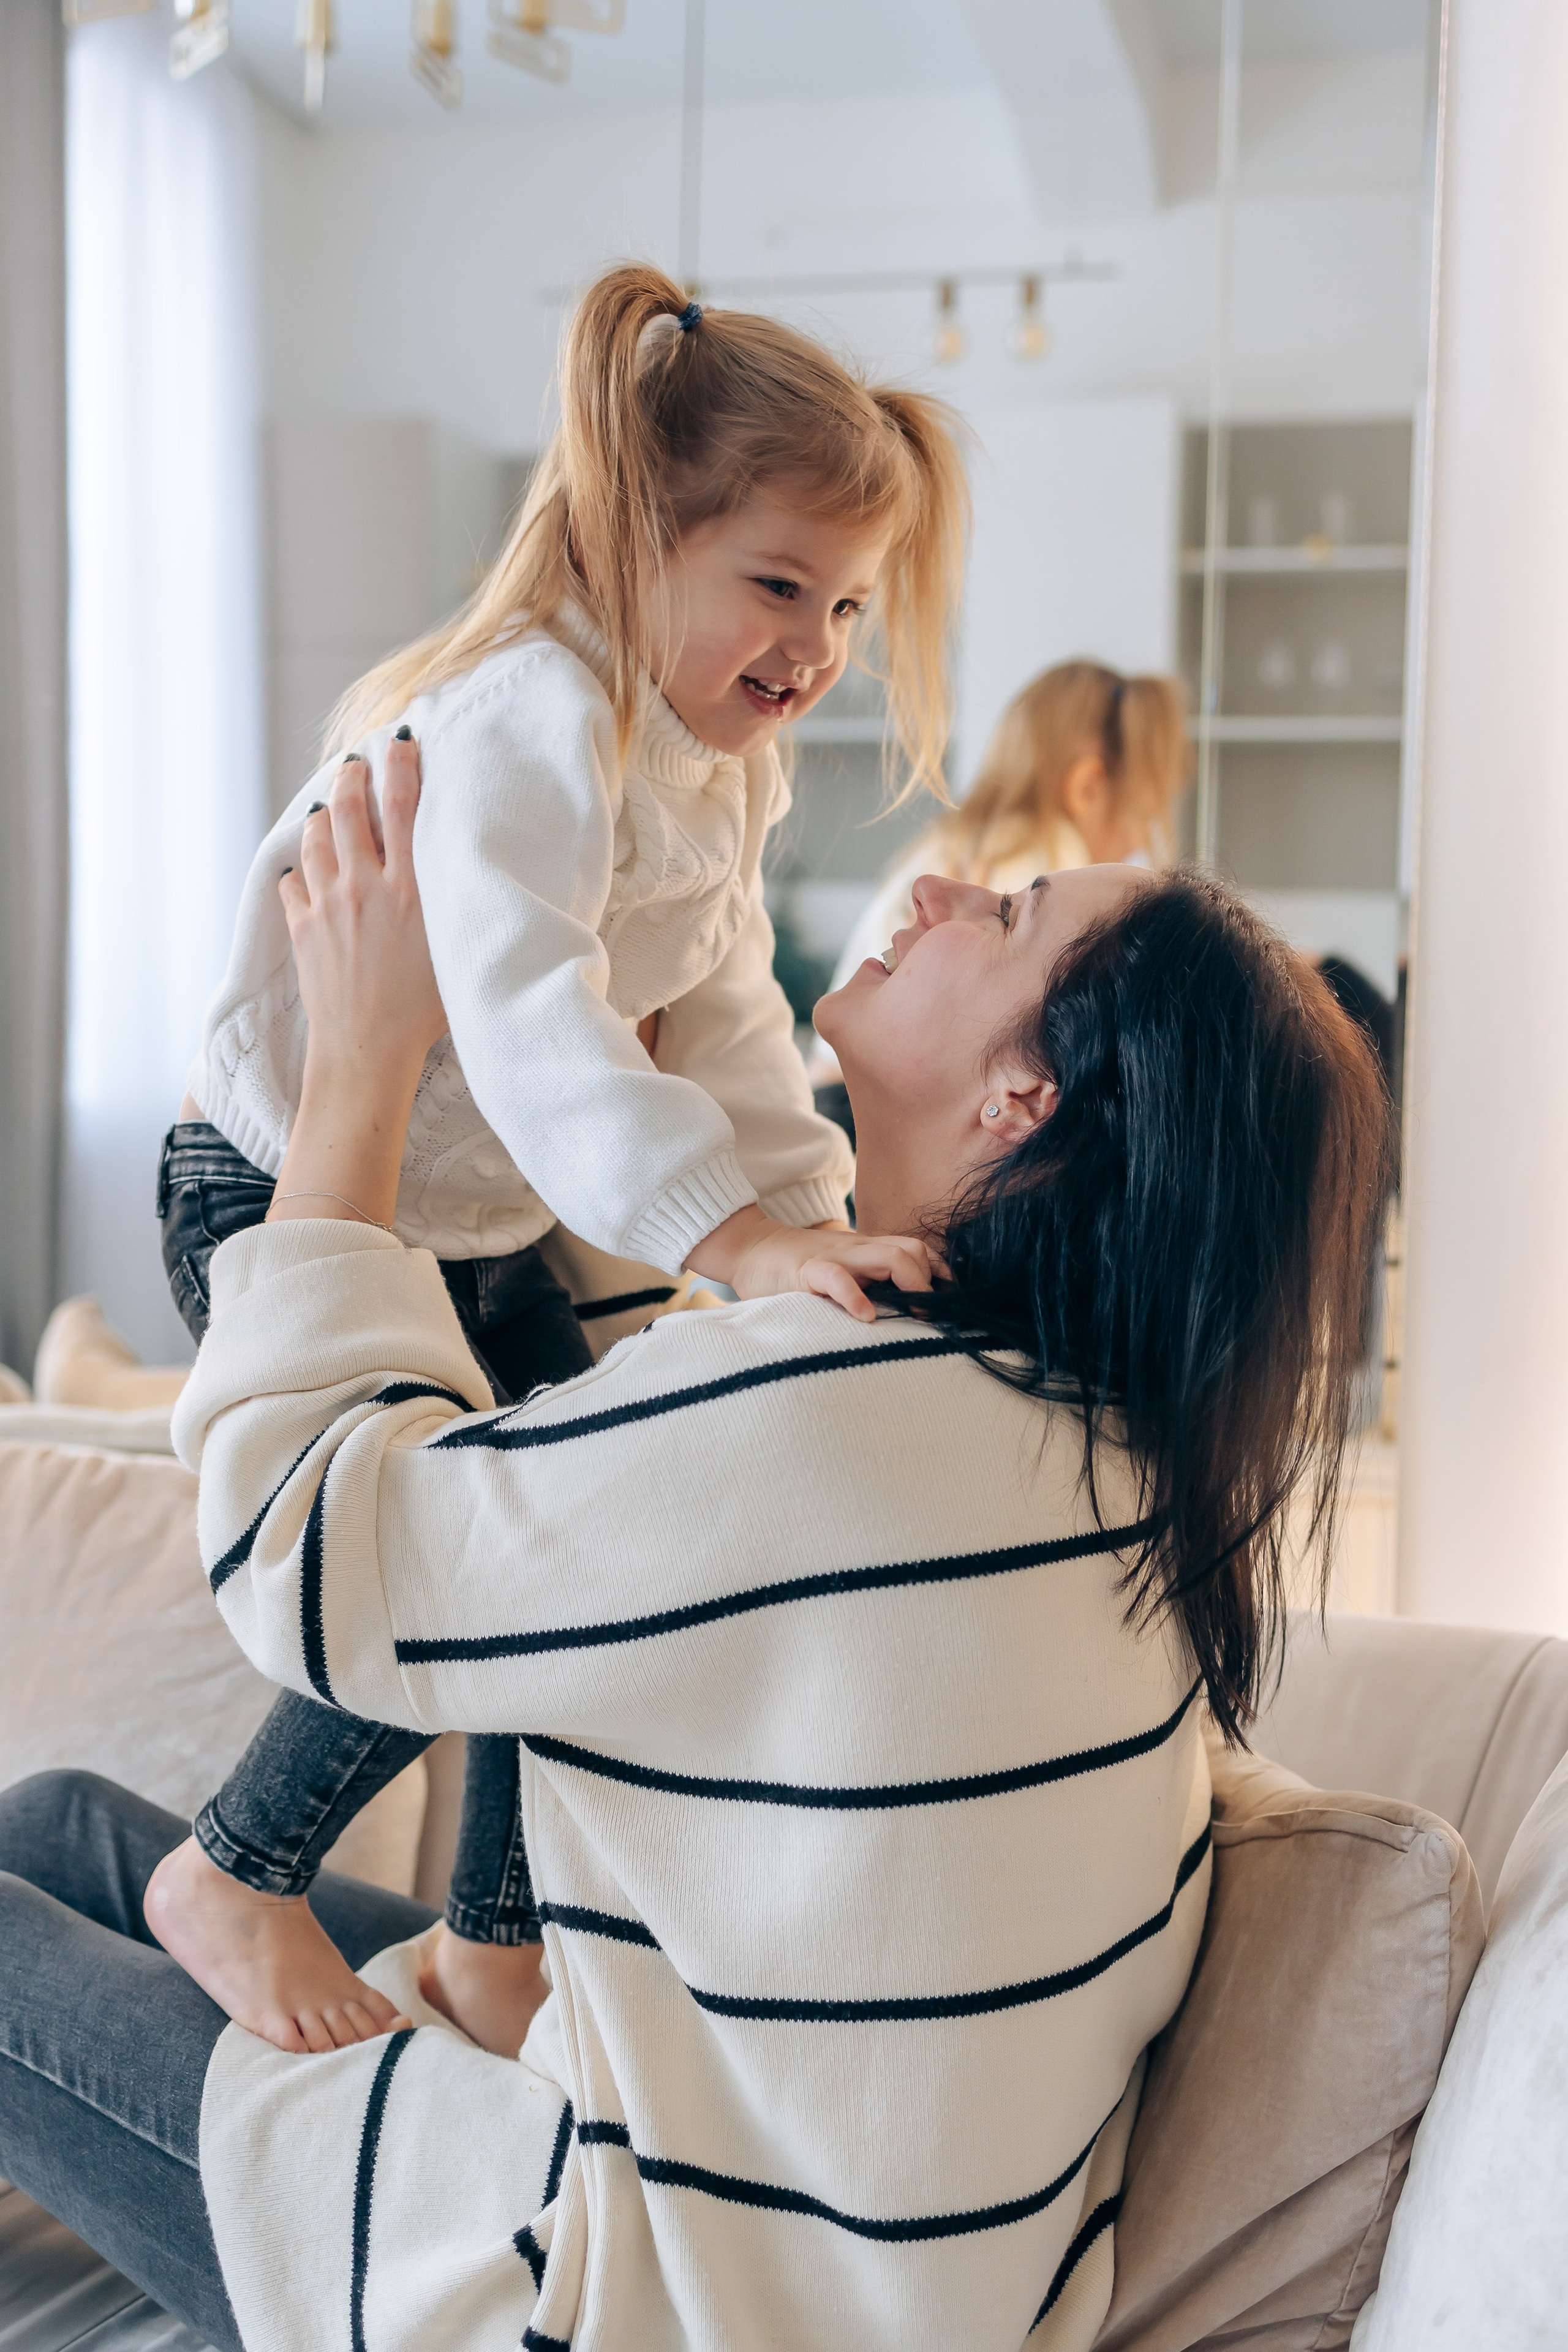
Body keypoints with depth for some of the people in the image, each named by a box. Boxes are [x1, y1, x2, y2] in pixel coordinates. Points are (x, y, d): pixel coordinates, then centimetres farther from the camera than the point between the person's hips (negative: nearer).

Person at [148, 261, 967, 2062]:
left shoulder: (724, 775, 3)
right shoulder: (528, 728, -29)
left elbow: (722, 1019, 4)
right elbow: (528, 1014, -43)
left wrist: (809, 1207, -10)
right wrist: (721, 1226, -53)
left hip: (480, 1224, 9)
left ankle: (497, 1948, 24)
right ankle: (231, 1881, 10)